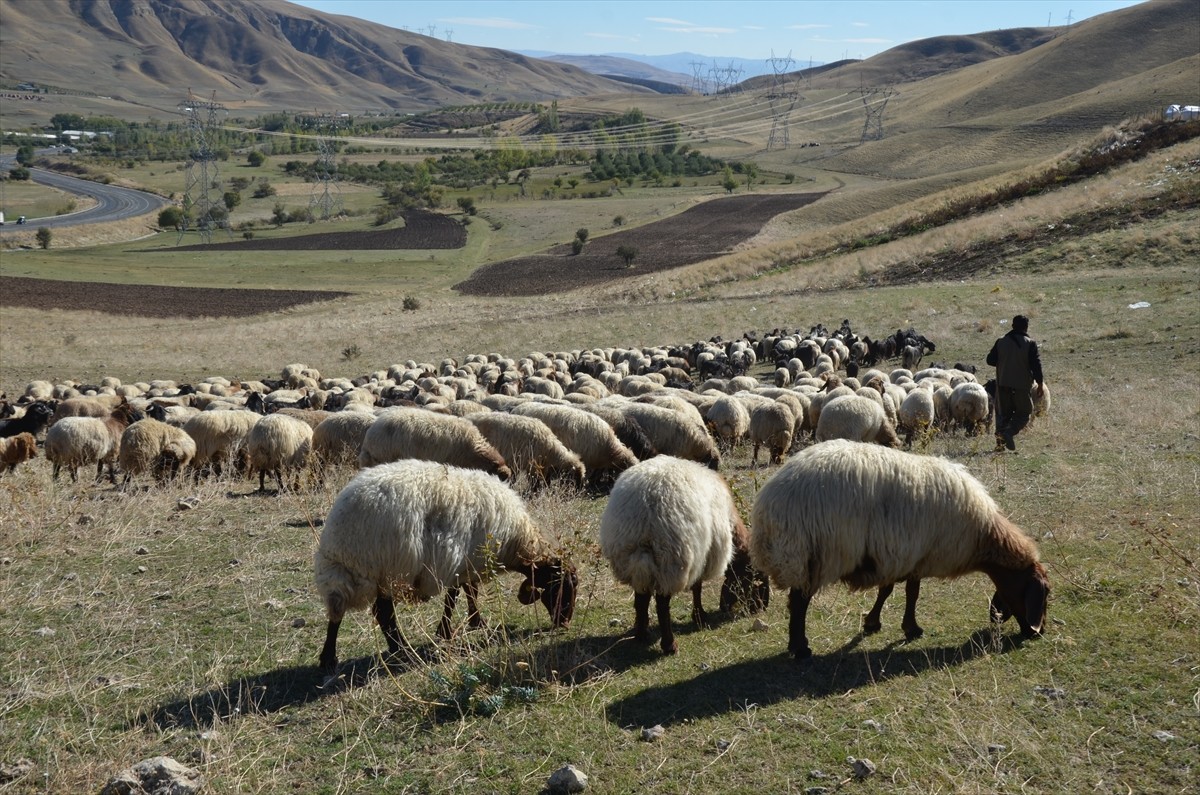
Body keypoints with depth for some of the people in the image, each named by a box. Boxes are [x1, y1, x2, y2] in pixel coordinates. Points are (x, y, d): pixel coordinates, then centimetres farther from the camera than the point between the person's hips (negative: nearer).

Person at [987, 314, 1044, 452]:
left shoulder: (1001, 342, 1)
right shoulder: (1030, 344, -8)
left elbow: (990, 360, 4)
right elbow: (1036, 364, -10)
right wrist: (1040, 383, -1)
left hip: (1002, 383, 3)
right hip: (1022, 384, -3)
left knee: (1003, 413, 15)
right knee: (1024, 412, 10)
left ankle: (1000, 441, 4)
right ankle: (1009, 431, -15)